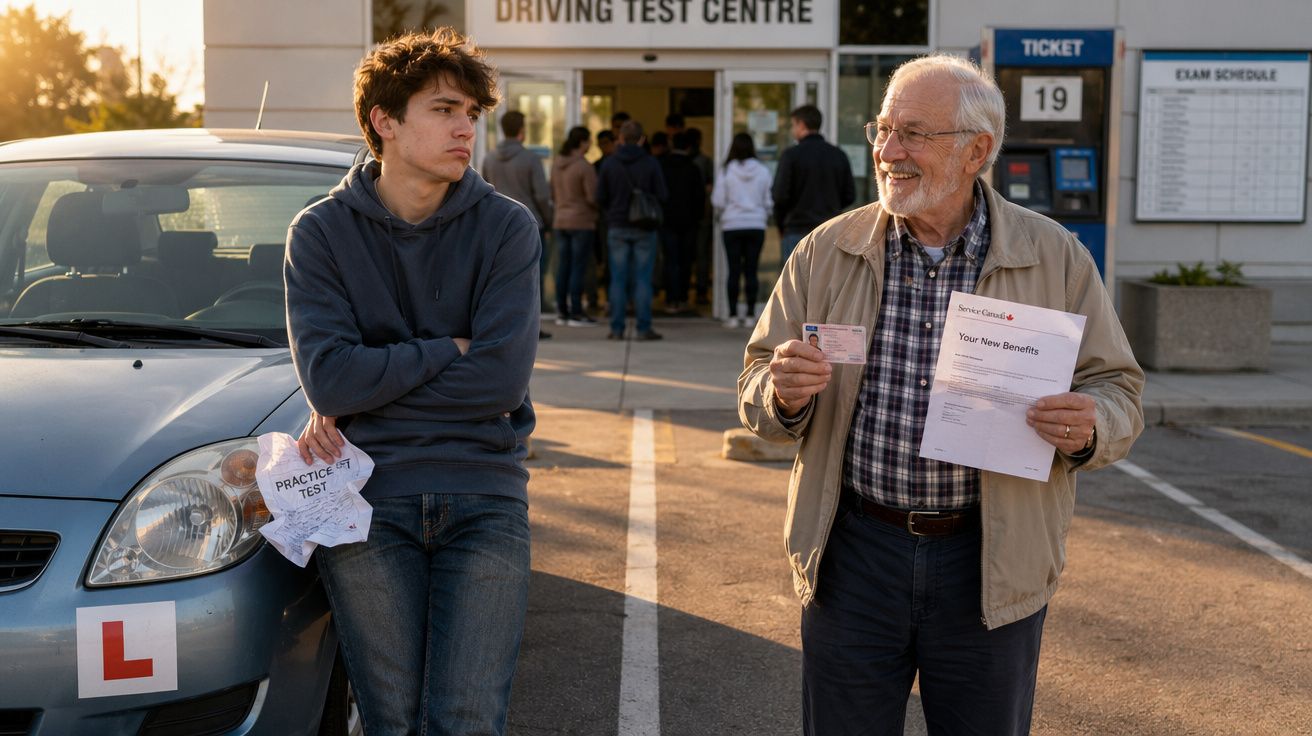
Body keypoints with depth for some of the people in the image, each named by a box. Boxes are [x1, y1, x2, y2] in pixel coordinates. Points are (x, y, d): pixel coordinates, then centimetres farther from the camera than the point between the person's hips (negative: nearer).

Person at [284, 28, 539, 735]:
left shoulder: (506, 227, 1)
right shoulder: (321, 231, 2)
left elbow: (503, 381, -11)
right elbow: (328, 378, -11)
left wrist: (366, 393, -9)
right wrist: (450, 349, -6)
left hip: (484, 494, 0)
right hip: (367, 498, 0)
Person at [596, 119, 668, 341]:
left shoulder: (609, 164, 0)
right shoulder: (651, 164, -4)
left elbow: (600, 198, 1)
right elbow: (662, 196, -4)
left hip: (617, 228, 1)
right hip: (644, 229, -1)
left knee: (618, 279, 4)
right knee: (643, 279, 1)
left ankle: (616, 328, 3)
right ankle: (644, 328, 0)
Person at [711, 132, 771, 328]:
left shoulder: (726, 172, -6)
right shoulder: (763, 171, -2)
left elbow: (718, 202, -3)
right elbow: (768, 201, 3)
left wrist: (723, 214, 18)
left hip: (732, 226, -1)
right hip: (756, 225, 1)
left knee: (734, 270, 3)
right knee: (751, 271, 5)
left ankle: (733, 315, 3)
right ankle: (751, 315, 5)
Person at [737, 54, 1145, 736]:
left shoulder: (1056, 257, -1)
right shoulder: (826, 252, 1)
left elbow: (1118, 391, 3)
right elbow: (756, 390, 5)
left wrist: (1087, 428, -20)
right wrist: (784, 394, -18)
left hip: (992, 567, 0)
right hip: (854, 553, 1)